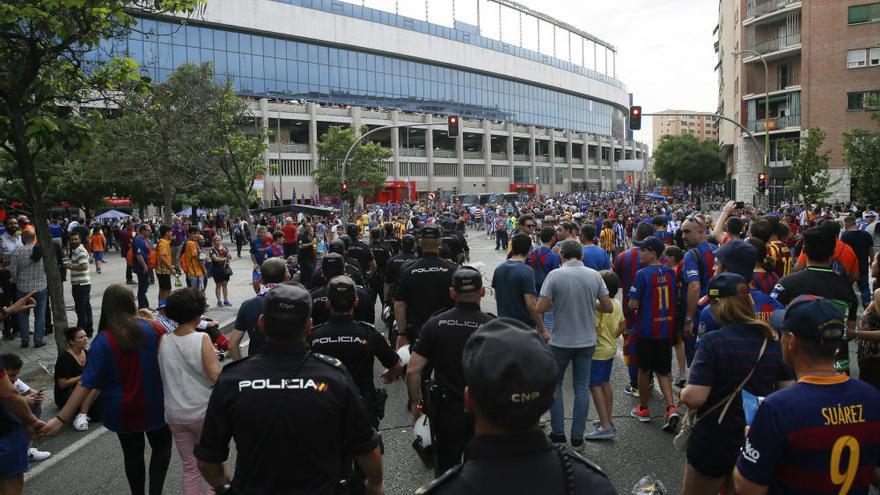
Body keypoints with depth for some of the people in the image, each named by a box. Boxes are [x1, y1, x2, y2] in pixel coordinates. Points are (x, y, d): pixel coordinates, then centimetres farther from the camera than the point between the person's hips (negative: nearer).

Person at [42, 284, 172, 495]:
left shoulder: (103, 341, -19)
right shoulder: (150, 328, -15)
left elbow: (87, 384, -20)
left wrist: (61, 419, -17)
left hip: (123, 411, 0)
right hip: (154, 405, 1)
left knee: (133, 453, 19)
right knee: (162, 446, 22)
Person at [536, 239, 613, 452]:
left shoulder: (554, 275, -12)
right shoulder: (594, 275, -4)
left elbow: (540, 308, -15)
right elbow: (608, 307, -1)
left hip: (560, 340, -2)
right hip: (587, 340, 2)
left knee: (554, 385, 15)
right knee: (582, 387, 11)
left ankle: (558, 434, 16)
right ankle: (577, 438, 14)